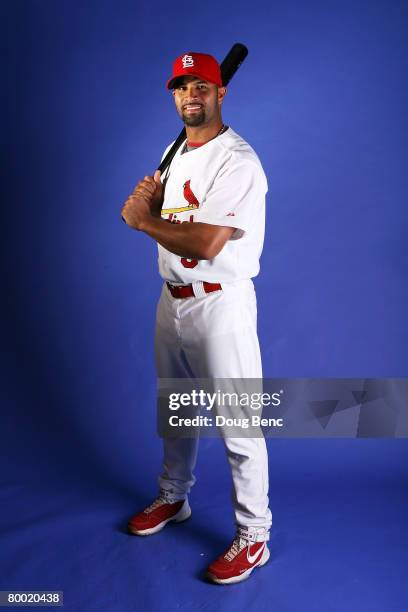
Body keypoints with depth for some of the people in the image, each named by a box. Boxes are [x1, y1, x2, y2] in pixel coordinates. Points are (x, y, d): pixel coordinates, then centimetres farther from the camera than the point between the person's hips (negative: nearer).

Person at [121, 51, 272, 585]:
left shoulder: (236, 161, -18)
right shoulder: (176, 154, 12)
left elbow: (205, 245, -27)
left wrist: (142, 219, -13)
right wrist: (149, 199, -3)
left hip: (219, 306, -9)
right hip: (172, 300, 9)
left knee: (238, 426, -1)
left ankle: (254, 537, 14)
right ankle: (174, 498, 43)